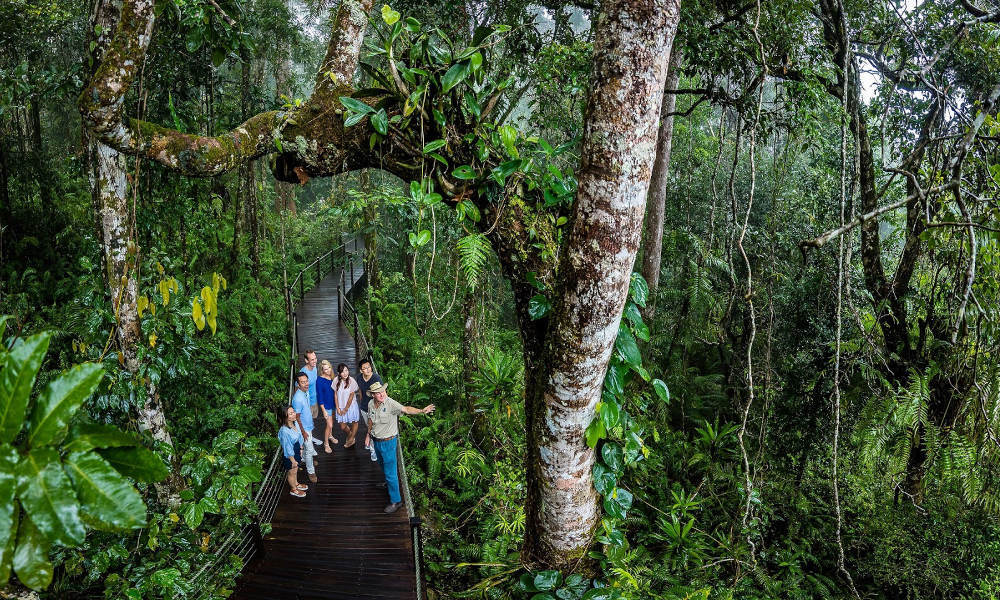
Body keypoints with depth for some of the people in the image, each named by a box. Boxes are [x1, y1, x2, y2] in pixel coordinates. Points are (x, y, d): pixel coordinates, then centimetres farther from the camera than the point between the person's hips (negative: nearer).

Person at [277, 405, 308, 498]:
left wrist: (301, 450, 15)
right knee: (291, 472, 18)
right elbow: (287, 448, -27)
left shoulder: (295, 423, -11)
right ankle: (293, 489, 42)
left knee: (295, 469, 31)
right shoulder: (284, 431, -36)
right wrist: (293, 461, -18)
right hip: (290, 456, -7)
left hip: (296, 451, 7)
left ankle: (296, 484, 56)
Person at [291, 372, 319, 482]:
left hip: (308, 425, 8)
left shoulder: (306, 392, -6)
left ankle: (305, 459, 53)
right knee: (309, 449, 3)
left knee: (306, 445, 29)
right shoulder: (298, 398, -34)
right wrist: (303, 432, -18)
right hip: (304, 428, -8)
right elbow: (297, 418, -25)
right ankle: (311, 471, 18)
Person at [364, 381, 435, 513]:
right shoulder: (371, 404, -5)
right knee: (382, 464, 30)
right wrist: (369, 434, 24)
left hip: (388, 442, -7)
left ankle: (396, 501, 7)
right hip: (376, 441, 7)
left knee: (390, 471, -3)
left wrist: (421, 411, -54)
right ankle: (389, 482, 57)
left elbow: (406, 409, -38)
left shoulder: (390, 403, -25)